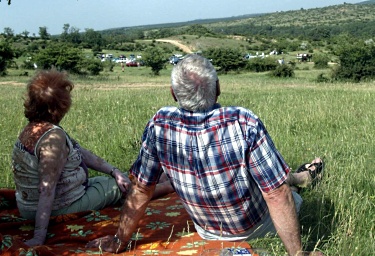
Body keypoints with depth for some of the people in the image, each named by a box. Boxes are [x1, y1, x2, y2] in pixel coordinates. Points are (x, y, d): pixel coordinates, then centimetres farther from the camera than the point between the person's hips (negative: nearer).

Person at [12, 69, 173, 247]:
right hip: (60, 210, -9)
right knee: (119, 185, 7)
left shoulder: (33, 129, 1)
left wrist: (114, 171, 2)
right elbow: (47, 189, -33)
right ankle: (171, 184, 30)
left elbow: (81, 152, 3)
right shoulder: (54, 136, -29)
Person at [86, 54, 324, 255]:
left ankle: (298, 176, 53)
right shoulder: (245, 123, -34)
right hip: (254, 227, -3)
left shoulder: (159, 125, -24)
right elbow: (277, 196, -29)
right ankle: (300, 177, 58)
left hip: (207, 232, 4)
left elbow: (140, 191, -15)